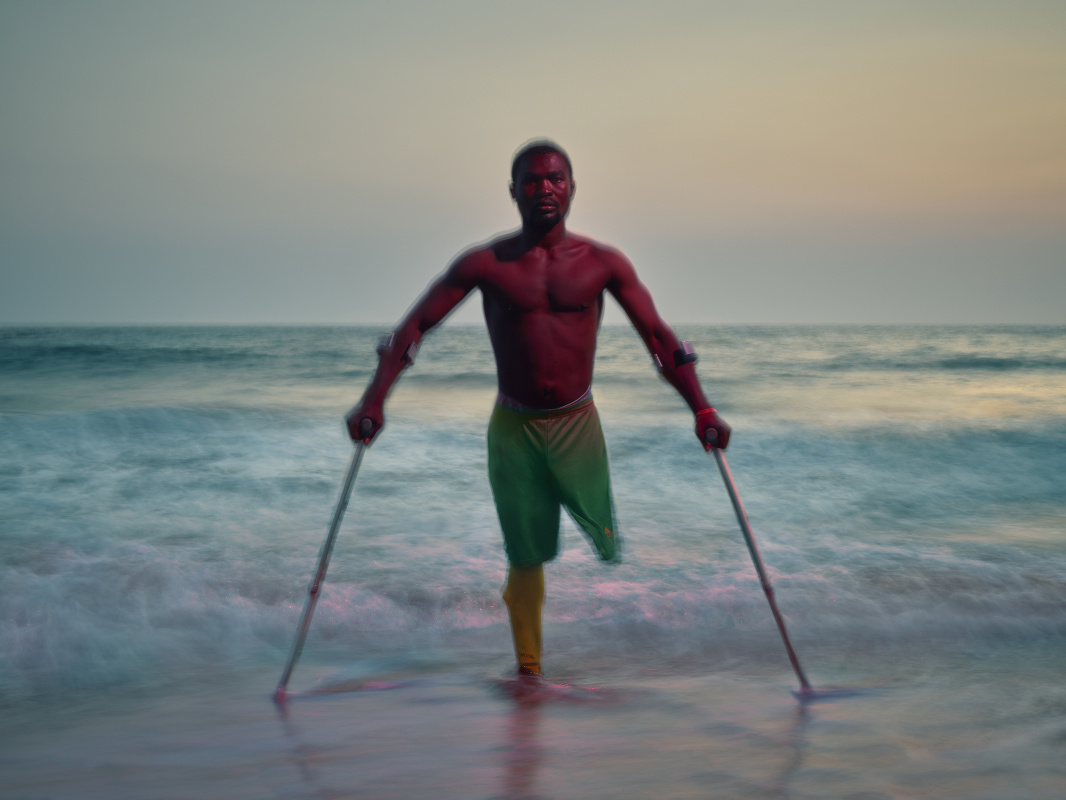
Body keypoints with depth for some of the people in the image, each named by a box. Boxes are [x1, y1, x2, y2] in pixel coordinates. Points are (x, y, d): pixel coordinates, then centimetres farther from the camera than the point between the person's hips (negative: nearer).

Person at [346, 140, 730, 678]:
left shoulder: (603, 264, -3)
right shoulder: (486, 264, -5)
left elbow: (658, 336, -1)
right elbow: (414, 326, -3)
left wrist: (701, 410, -11)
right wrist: (373, 401, -14)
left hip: (578, 424, 1)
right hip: (513, 427, -1)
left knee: (603, 535, 3)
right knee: (526, 558, 4)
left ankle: (602, 532, 42)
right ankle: (528, 669, 21)